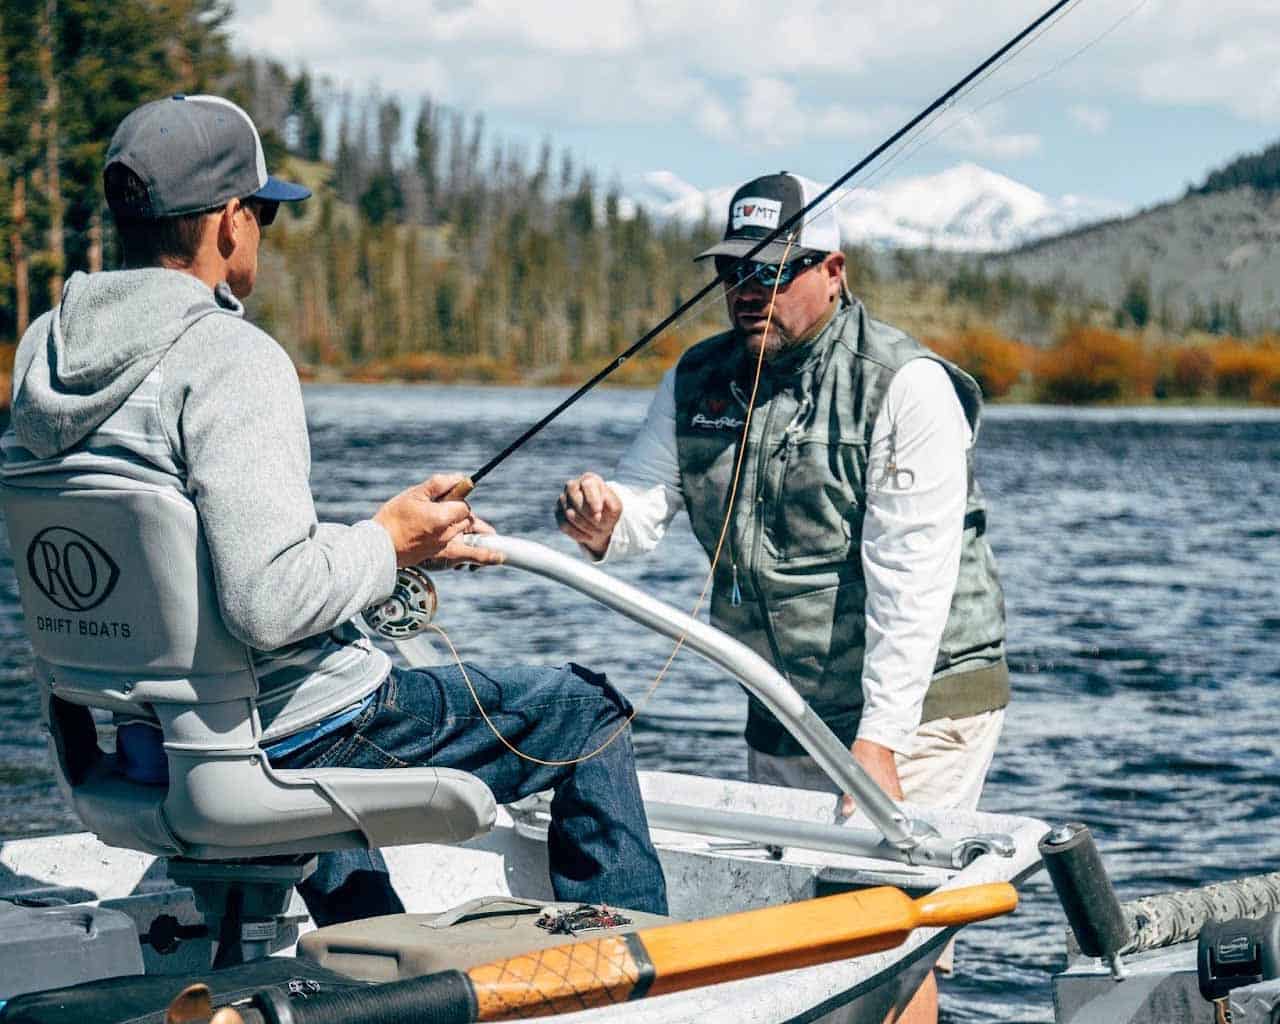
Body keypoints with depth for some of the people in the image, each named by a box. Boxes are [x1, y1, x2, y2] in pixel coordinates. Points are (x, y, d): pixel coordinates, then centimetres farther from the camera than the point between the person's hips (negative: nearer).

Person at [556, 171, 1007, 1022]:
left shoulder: (904, 385, -15)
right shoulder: (699, 381, 6)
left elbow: (912, 578, -20)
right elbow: (645, 499, 1)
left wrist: (878, 738, -25)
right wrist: (601, 523, -25)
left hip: (920, 700, -6)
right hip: (784, 716, 6)